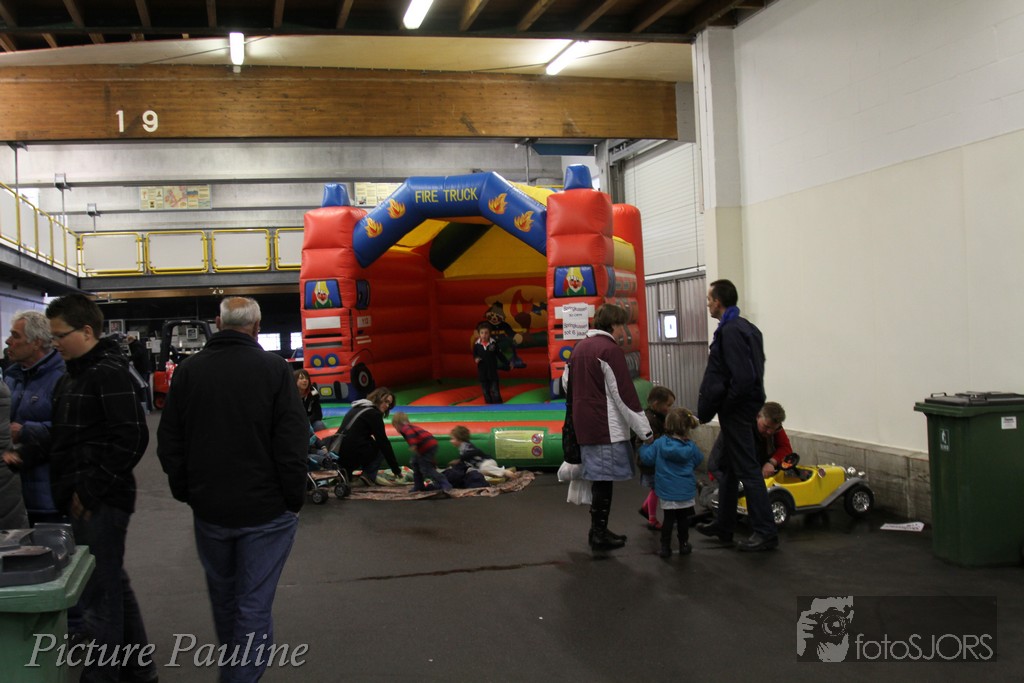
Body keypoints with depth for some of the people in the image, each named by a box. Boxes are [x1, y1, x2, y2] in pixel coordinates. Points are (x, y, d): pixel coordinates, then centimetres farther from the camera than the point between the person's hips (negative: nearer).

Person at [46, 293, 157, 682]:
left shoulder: (109, 373, -14)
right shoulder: (73, 375, 15)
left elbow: (132, 439, -21)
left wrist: (91, 490, -17)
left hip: (101, 504, -10)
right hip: (85, 500, 10)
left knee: (97, 596, -4)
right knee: (114, 586, 18)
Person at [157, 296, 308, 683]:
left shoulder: (188, 370, -1)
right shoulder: (274, 369, -12)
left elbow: (169, 442, 4)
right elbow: (293, 443, -13)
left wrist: (185, 491, 14)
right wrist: (294, 498, -2)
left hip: (209, 506, 4)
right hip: (266, 509, -4)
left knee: (223, 597, 23)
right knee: (254, 605, 1)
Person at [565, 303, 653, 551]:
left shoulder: (579, 348, 13)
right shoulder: (610, 350, -13)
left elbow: (566, 382, 21)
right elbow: (625, 395, -14)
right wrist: (645, 430, -9)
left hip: (584, 426, 8)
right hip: (606, 428, -8)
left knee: (598, 479, 15)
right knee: (604, 481, -2)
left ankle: (598, 531, 21)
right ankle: (600, 535, 3)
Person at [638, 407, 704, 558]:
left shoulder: (659, 444, -11)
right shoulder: (690, 447, -6)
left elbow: (647, 458, -7)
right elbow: (699, 460, 9)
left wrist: (644, 445, 12)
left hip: (667, 491, 0)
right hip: (686, 491, 0)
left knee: (668, 518, 6)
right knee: (684, 518, 13)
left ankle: (665, 547, 5)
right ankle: (684, 544, 22)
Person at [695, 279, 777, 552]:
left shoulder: (731, 332, -19)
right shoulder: (745, 327, 12)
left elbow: (742, 378, -26)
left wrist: (723, 406, -14)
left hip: (736, 411, -10)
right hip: (741, 408, 10)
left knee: (747, 470, -4)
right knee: (728, 468, 18)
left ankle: (765, 532, 1)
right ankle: (723, 526, 28)